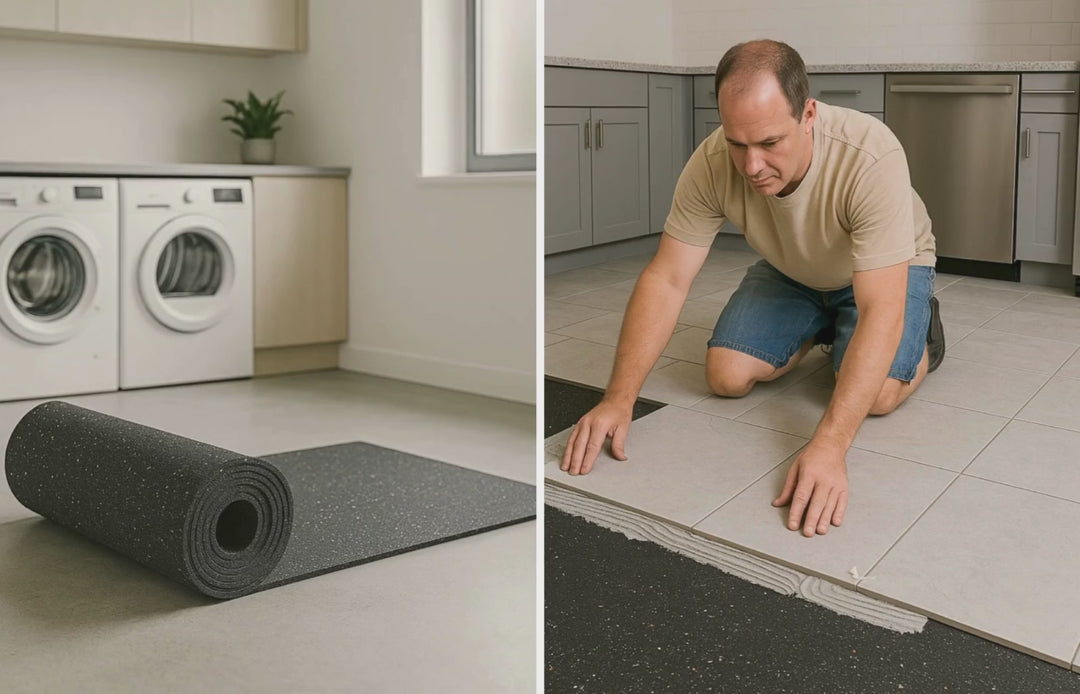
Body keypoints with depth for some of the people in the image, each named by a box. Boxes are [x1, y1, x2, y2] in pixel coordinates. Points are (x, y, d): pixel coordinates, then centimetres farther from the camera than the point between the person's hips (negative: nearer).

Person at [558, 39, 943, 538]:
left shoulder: (872, 157, -42)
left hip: (888, 269, -3)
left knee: (878, 394, -25)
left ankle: (922, 332, 10)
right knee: (727, 377, -14)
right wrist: (618, 399, -33)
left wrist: (829, 444, -54)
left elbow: (879, 310, -45)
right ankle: (819, 331, 17)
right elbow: (666, 280, -24)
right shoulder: (713, 162, -31)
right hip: (790, 272, 4)